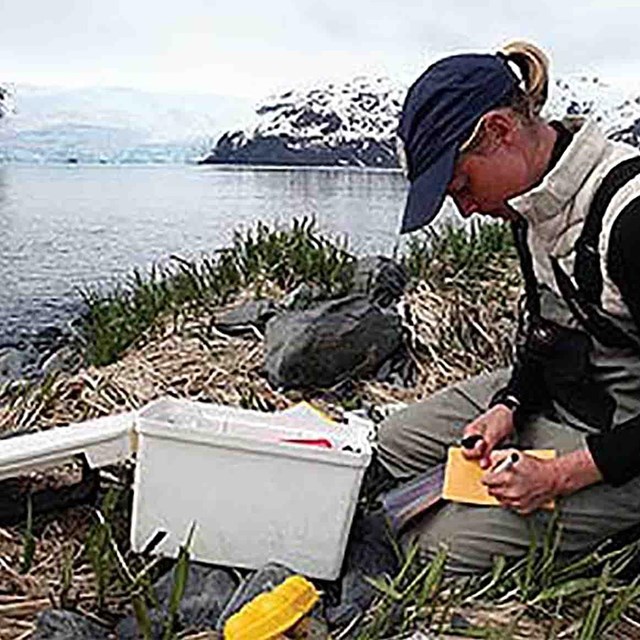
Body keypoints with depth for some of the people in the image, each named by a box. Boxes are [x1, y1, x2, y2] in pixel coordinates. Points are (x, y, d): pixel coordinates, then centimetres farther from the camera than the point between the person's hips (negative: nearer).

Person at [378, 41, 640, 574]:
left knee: (445, 548, -12)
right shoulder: (533, 200, -2)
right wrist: (510, 407, -4)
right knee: (394, 442, 9)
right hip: (554, 390, 9)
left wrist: (563, 475, -24)